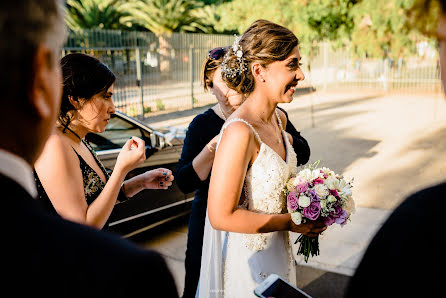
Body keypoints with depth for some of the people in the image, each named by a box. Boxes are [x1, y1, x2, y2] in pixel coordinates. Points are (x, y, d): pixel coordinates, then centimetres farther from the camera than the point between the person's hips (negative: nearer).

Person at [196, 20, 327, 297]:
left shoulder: (279, 119, -1)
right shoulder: (239, 132, -28)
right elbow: (221, 216, -27)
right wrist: (291, 222, -19)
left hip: (277, 253, 8)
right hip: (246, 263, -8)